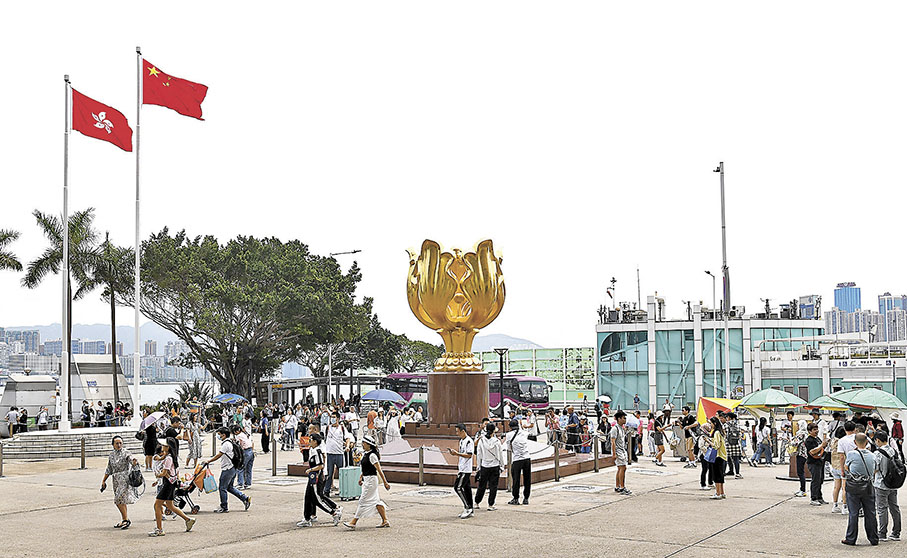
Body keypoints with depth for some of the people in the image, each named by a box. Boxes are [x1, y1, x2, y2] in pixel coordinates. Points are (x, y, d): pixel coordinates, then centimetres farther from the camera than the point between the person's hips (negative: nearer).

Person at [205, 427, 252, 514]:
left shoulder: (226, 444, -16)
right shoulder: (229, 443, 15)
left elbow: (218, 456, -19)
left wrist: (208, 461, -12)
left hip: (228, 469, -10)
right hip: (232, 468, 10)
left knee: (222, 488, -1)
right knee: (230, 487, 16)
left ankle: (224, 507, 5)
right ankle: (246, 498, 12)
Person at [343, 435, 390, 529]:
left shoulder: (372, 456, -17)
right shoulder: (365, 454, 10)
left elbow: (379, 470, -17)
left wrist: (385, 482, -17)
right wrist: (361, 477, 16)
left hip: (371, 479, -10)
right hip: (367, 480, 10)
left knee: (363, 501, -5)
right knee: (375, 500, 12)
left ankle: (353, 522, -3)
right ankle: (385, 521, 18)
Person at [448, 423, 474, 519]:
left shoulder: (469, 441, -14)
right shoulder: (461, 441, 16)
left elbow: (469, 455, -20)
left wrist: (456, 453, -21)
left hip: (466, 470, -9)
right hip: (462, 469, 9)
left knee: (458, 487, -13)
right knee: (466, 488, 10)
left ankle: (467, 508, -7)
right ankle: (469, 511, 13)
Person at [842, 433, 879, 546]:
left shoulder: (851, 454, -11)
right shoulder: (872, 456, 0)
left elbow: (845, 468, 2)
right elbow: (874, 471, 11)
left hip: (853, 487, -3)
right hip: (868, 487, 3)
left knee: (853, 514, 2)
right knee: (870, 513, 11)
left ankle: (851, 539, 6)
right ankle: (874, 539, 18)